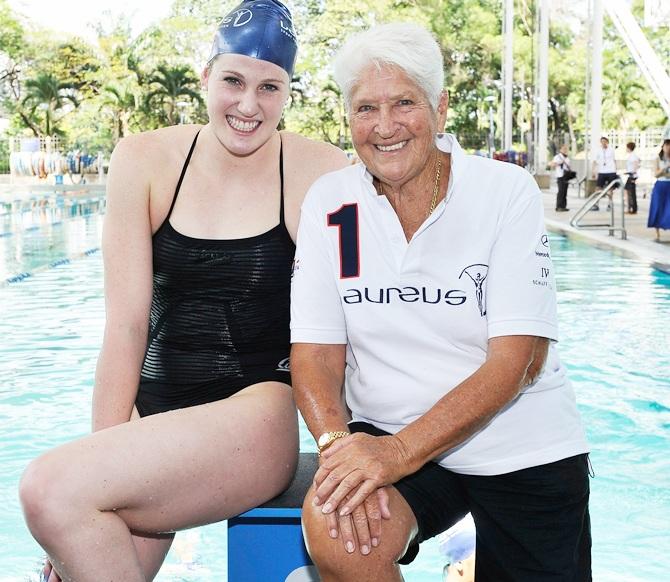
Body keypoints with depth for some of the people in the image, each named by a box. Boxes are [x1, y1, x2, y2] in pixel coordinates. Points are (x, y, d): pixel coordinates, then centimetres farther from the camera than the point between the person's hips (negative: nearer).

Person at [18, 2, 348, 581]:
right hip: (155, 408, 3)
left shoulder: (321, 172, -5)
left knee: (51, 489, -24)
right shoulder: (145, 160, 1)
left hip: (258, 411, -2)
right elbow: (127, 323, -2)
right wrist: (104, 449, -7)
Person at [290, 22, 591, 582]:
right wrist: (338, 444, -25)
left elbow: (518, 358, -16)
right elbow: (316, 353, -4)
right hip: (385, 437, 0)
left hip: (523, 451, 0)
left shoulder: (507, 191, -10)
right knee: (336, 534, -27)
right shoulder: (329, 202, -2)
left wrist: (400, 450, -27)